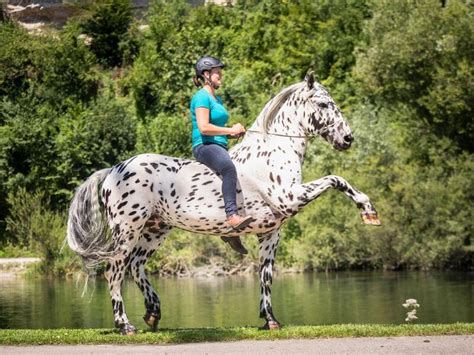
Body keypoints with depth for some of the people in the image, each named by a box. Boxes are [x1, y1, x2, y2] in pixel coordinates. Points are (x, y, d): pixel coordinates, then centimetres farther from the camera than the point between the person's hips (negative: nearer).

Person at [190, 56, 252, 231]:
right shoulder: (201, 97, -8)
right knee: (229, 168, -38)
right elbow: (204, 128, -19)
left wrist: (235, 131, 12)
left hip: (219, 146, 11)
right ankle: (232, 215, -49)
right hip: (204, 146, -11)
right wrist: (231, 130, -13)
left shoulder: (217, 99, 23)